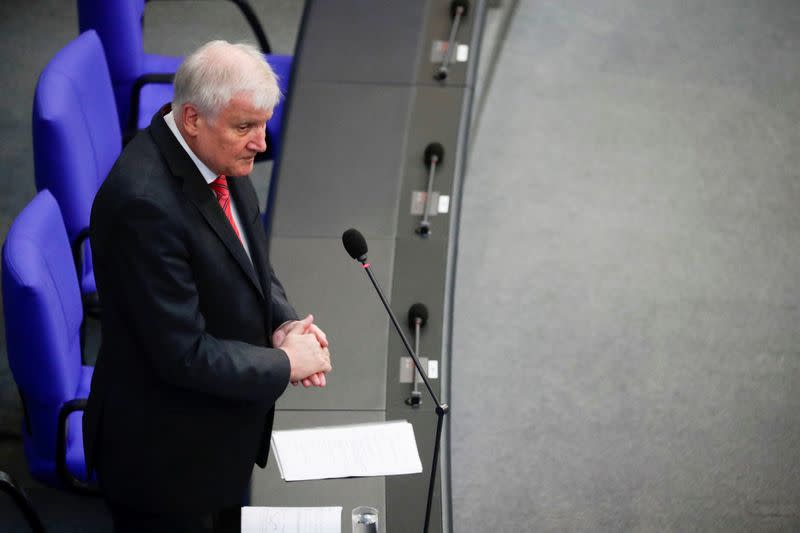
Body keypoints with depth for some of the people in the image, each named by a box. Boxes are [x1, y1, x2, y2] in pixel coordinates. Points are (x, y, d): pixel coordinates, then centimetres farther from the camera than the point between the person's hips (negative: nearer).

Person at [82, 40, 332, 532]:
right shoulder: (144, 201, -30)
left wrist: (283, 324, -7)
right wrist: (284, 363, -16)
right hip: (167, 455, -8)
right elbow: (185, 354, -28)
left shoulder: (222, 156, -3)